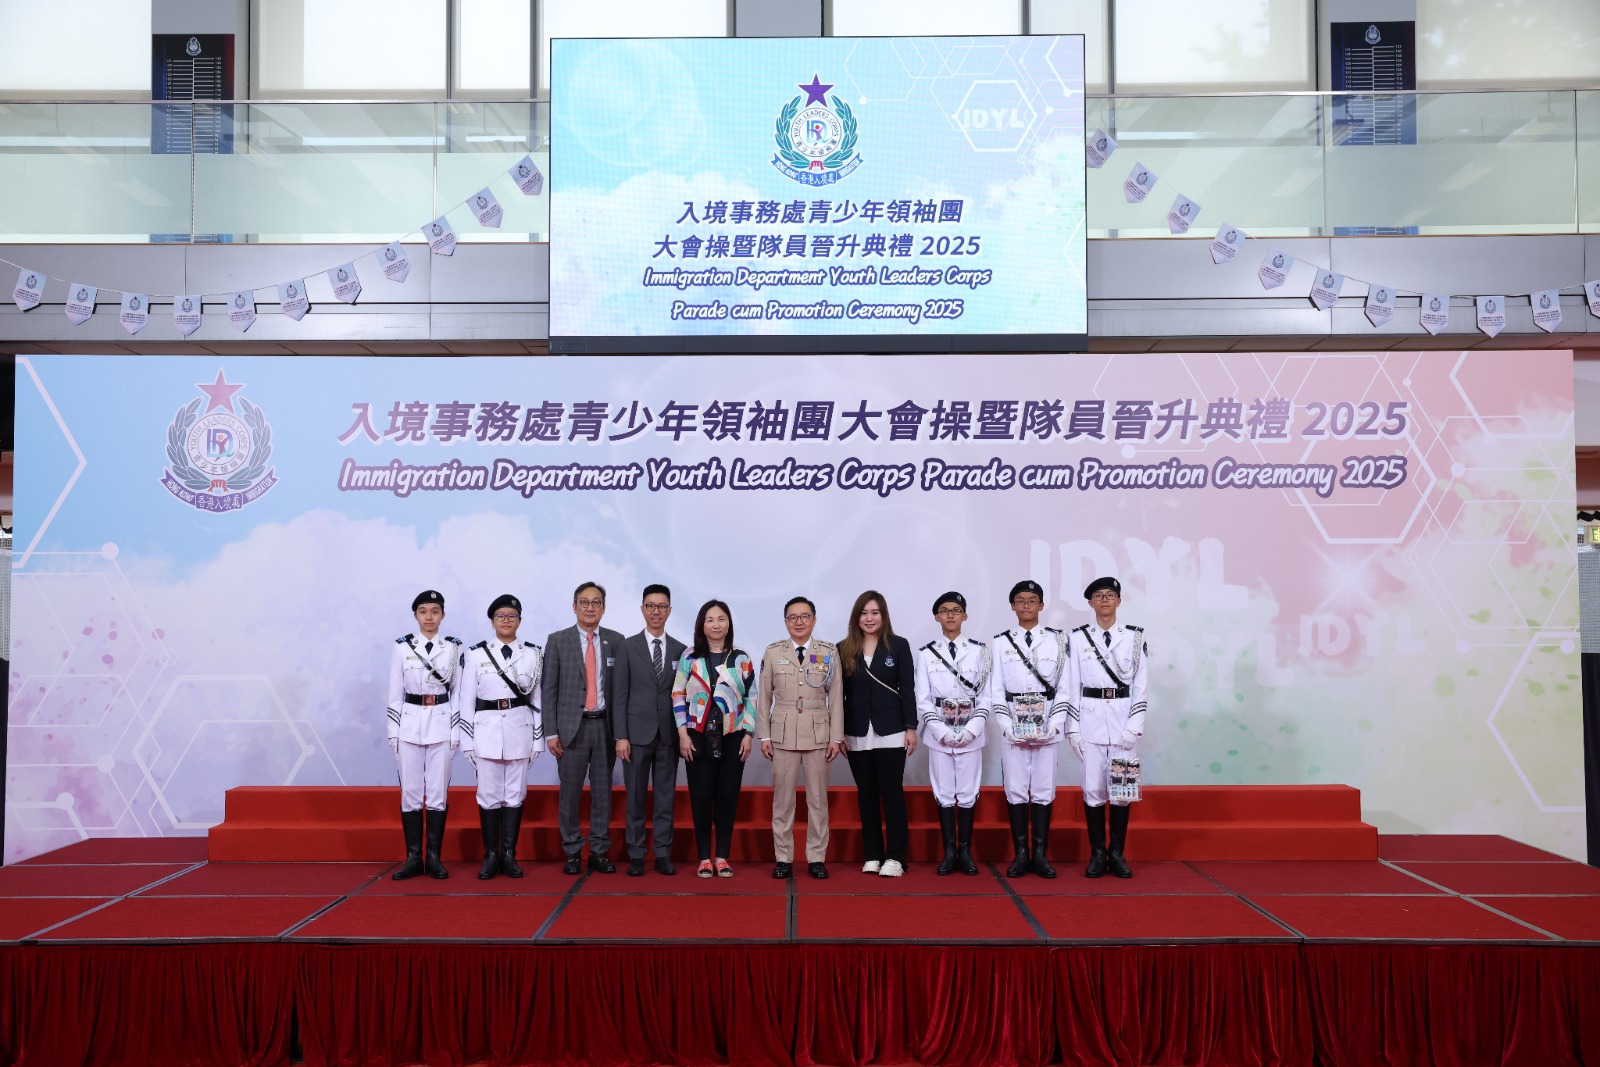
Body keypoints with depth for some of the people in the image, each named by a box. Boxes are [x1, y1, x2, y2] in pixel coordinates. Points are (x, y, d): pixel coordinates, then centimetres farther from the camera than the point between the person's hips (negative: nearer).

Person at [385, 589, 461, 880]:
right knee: (410, 792, 2)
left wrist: (456, 731, 0)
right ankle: (413, 858, 9)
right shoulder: (402, 647, 3)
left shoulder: (454, 648, 3)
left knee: (438, 792, 2)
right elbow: (395, 694, 4)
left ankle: (434, 857, 9)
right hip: (410, 723, 0)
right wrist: (393, 731, -1)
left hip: (441, 724, 0)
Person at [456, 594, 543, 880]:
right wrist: (467, 740, -1)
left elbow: (538, 699, 6)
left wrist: (538, 740, 3)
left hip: (520, 729, 1)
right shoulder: (476, 654, 2)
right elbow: (466, 700, 3)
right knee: (489, 795, 2)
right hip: (487, 729, -1)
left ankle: (509, 856, 13)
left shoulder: (533, 654, 4)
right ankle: (491, 856, 11)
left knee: (515, 794, 5)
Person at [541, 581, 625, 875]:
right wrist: (551, 732, -4)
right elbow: (549, 690, 1)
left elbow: (621, 688, 7)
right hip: (571, 726, -1)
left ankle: (599, 852, 16)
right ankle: (572, 853, 14)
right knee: (569, 793, 3)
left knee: (602, 791, 7)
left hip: (605, 726, 1)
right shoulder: (558, 641, 2)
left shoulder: (615, 641, 6)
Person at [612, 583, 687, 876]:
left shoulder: (680, 650, 7)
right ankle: (636, 855, 12)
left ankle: (663, 854, 13)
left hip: (669, 734, 2)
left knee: (666, 796, 6)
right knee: (636, 796, 4)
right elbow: (620, 695, -1)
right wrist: (621, 736, -7)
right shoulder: (628, 647, 2)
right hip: (637, 731, -1)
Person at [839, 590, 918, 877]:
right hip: (857, 734, 2)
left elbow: (908, 689, 0)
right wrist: (838, 732, 1)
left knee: (892, 793, 0)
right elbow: (839, 694, 5)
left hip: (890, 732, -2)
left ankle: (895, 857, 5)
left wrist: (911, 727, -5)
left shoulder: (899, 645, 2)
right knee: (866, 795, 8)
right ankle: (872, 855, 16)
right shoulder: (844, 649, 5)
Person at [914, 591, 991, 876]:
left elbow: (985, 694, 1)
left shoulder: (980, 651, 3)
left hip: (971, 733, 0)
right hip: (939, 733, 0)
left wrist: (972, 730, -9)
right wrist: (942, 732, -9)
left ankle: (965, 851, 11)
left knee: (968, 792, 3)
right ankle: (949, 852, 9)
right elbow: (923, 698, 1)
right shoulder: (926, 653, 3)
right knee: (944, 793, 3)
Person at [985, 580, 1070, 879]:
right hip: (1013, 727, 0)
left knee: (1044, 790, 2)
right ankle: (1021, 854, 8)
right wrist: (1007, 727, -7)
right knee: (1016, 790, 1)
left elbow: (1064, 686, 2)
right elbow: (995, 689, 3)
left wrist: (1053, 726, -7)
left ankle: (1040, 855, 9)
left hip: (1047, 726, 0)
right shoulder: (1000, 642, 5)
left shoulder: (1058, 640, 5)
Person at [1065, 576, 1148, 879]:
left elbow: (1141, 685, 2)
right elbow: (1072, 685, 2)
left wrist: (1134, 726, -6)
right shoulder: (1078, 637, 2)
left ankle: (1118, 853, 14)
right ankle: (1097, 853, 11)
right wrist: (1072, 728, -3)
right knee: (1093, 789, 2)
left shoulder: (1135, 637, 4)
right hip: (1090, 719, 0)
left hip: (1123, 719, 0)